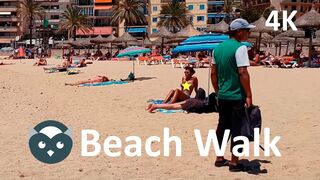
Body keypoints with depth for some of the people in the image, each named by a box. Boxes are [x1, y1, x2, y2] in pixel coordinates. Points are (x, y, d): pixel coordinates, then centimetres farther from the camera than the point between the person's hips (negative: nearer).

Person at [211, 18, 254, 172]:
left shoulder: (218, 48, 9)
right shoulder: (240, 48, -14)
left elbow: (213, 73, 12)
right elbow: (243, 73, -19)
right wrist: (249, 95, -14)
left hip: (222, 96, 7)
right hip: (237, 96, -7)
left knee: (222, 126, 15)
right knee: (236, 129, 2)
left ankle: (219, 159, 24)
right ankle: (234, 163, 10)